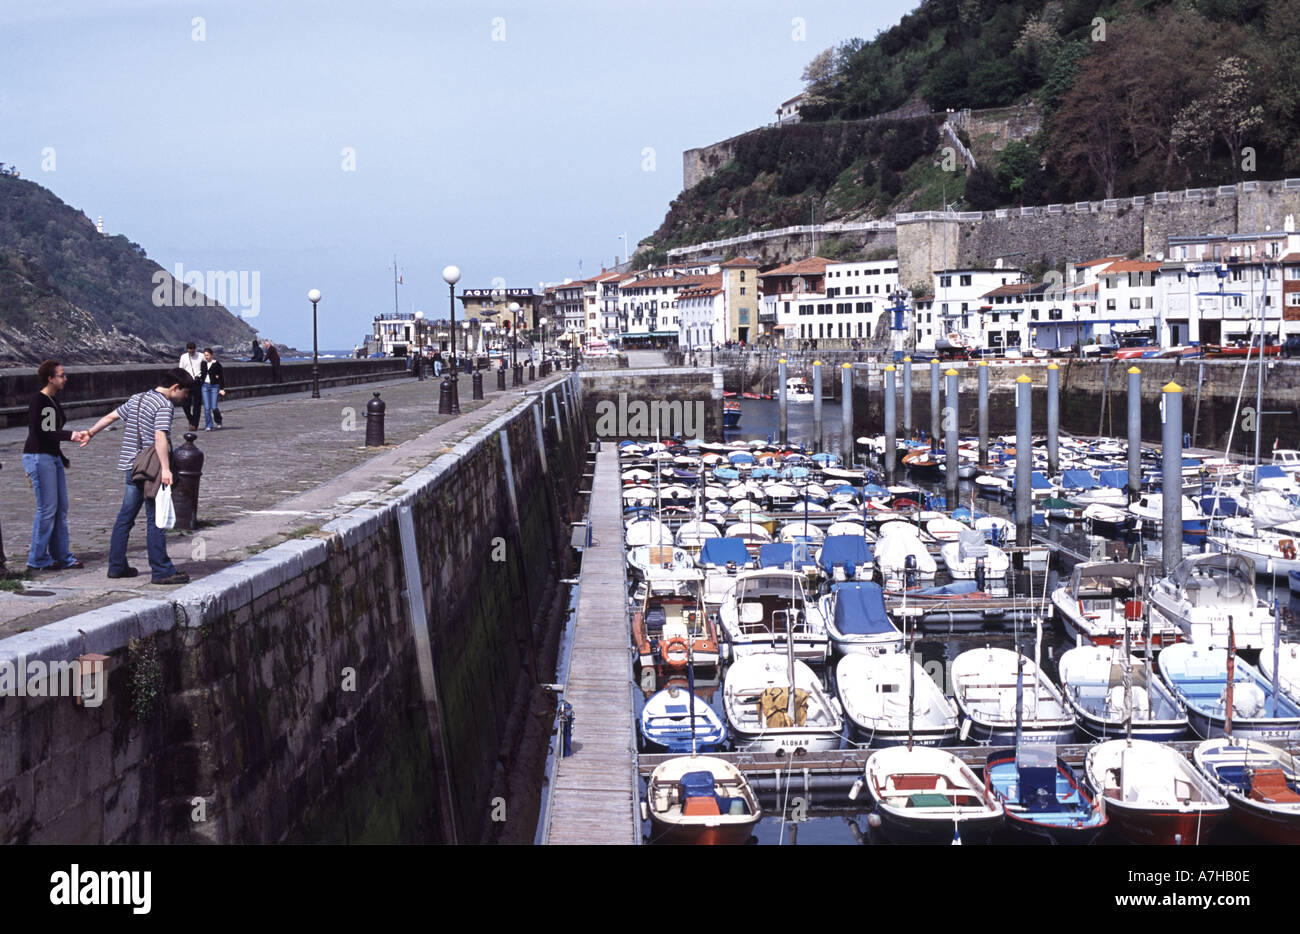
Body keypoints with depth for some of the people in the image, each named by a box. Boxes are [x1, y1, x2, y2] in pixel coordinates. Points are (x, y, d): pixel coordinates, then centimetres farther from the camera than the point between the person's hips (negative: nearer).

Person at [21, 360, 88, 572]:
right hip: (38, 457, -9)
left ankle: (61, 556, 14)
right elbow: (40, 432, -18)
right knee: (47, 508, -8)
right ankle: (37, 559, 0)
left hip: (53, 458, 9)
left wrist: (62, 458, 22)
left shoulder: (53, 401, 14)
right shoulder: (38, 400, -12)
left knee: (61, 508, 8)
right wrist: (69, 435, -20)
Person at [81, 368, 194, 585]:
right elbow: (160, 437, -23)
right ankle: (162, 571, -4)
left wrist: (90, 433, 35)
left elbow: (111, 416, 23)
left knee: (126, 516, 13)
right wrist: (165, 468, -29)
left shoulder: (137, 398, 16)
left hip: (131, 466, 9)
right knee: (155, 519, -6)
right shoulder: (164, 405, -11)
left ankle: (116, 566, 19)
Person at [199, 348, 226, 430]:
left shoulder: (217, 364, -4)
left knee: (214, 407, -6)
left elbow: (221, 377, -3)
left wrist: (222, 388, -7)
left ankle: (219, 422, 20)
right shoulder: (203, 364, 9)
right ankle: (208, 426, 4)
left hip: (214, 386, -4)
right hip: (205, 386, 4)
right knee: (206, 408, -1)